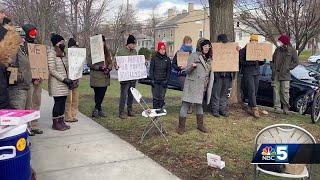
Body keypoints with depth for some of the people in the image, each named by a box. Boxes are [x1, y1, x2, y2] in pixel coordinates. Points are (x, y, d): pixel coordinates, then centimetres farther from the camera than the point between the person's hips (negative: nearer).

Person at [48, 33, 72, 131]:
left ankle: (61, 121, 17)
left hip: (64, 82, 8)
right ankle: (55, 123, 6)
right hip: (56, 83, -8)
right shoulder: (51, 53, -10)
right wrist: (64, 79, -17)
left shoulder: (63, 53, 15)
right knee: (58, 102, -5)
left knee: (63, 101, 8)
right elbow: (52, 70, -16)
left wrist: (68, 79, 10)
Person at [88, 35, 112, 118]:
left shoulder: (107, 52, 12)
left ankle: (96, 109, 19)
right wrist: (99, 67, -17)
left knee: (102, 94, 7)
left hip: (105, 76, 5)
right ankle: (99, 109, 12)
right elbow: (89, 64, -8)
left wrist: (108, 69, -6)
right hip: (96, 77, -5)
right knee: (98, 94, -2)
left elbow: (110, 62, 13)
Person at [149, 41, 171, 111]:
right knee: (155, 97, -1)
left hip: (163, 81, 1)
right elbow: (151, 70, 4)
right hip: (155, 81, -1)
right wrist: (152, 79, -5)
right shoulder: (154, 59, 4)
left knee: (162, 97, 3)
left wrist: (166, 80, -1)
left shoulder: (167, 59, 8)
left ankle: (161, 110, 12)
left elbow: (169, 71, 9)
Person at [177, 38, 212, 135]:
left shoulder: (209, 58, 15)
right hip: (192, 84, -7)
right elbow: (187, 71, -10)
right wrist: (192, 66, -27)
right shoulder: (194, 55, -6)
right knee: (186, 104, -5)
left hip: (202, 85, 7)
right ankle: (181, 126, 0)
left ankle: (200, 125, 25)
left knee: (199, 104, 15)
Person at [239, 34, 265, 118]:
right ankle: (255, 109, -10)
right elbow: (242, 62, -12)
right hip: (248, 73, -6)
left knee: (255, 92, 8)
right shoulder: (244, 50, -6)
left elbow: (261, 63, 15)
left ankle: (250, 108, 19)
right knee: (252, 91, -11)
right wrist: (252, 62, -22)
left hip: (256, 72, 6)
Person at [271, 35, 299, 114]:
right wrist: (273, 68, 3)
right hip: (275, 74, 4)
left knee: (285, 92, -5)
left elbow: (296, 62, -1)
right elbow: (272, 60, 17)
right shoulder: (277, 49, 11)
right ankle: (277, 107, 9)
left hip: (285, 75, -4)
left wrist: (288, 68, -7)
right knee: (276, 91, 3)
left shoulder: (292, 50, 0)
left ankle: (286, 108, 3)